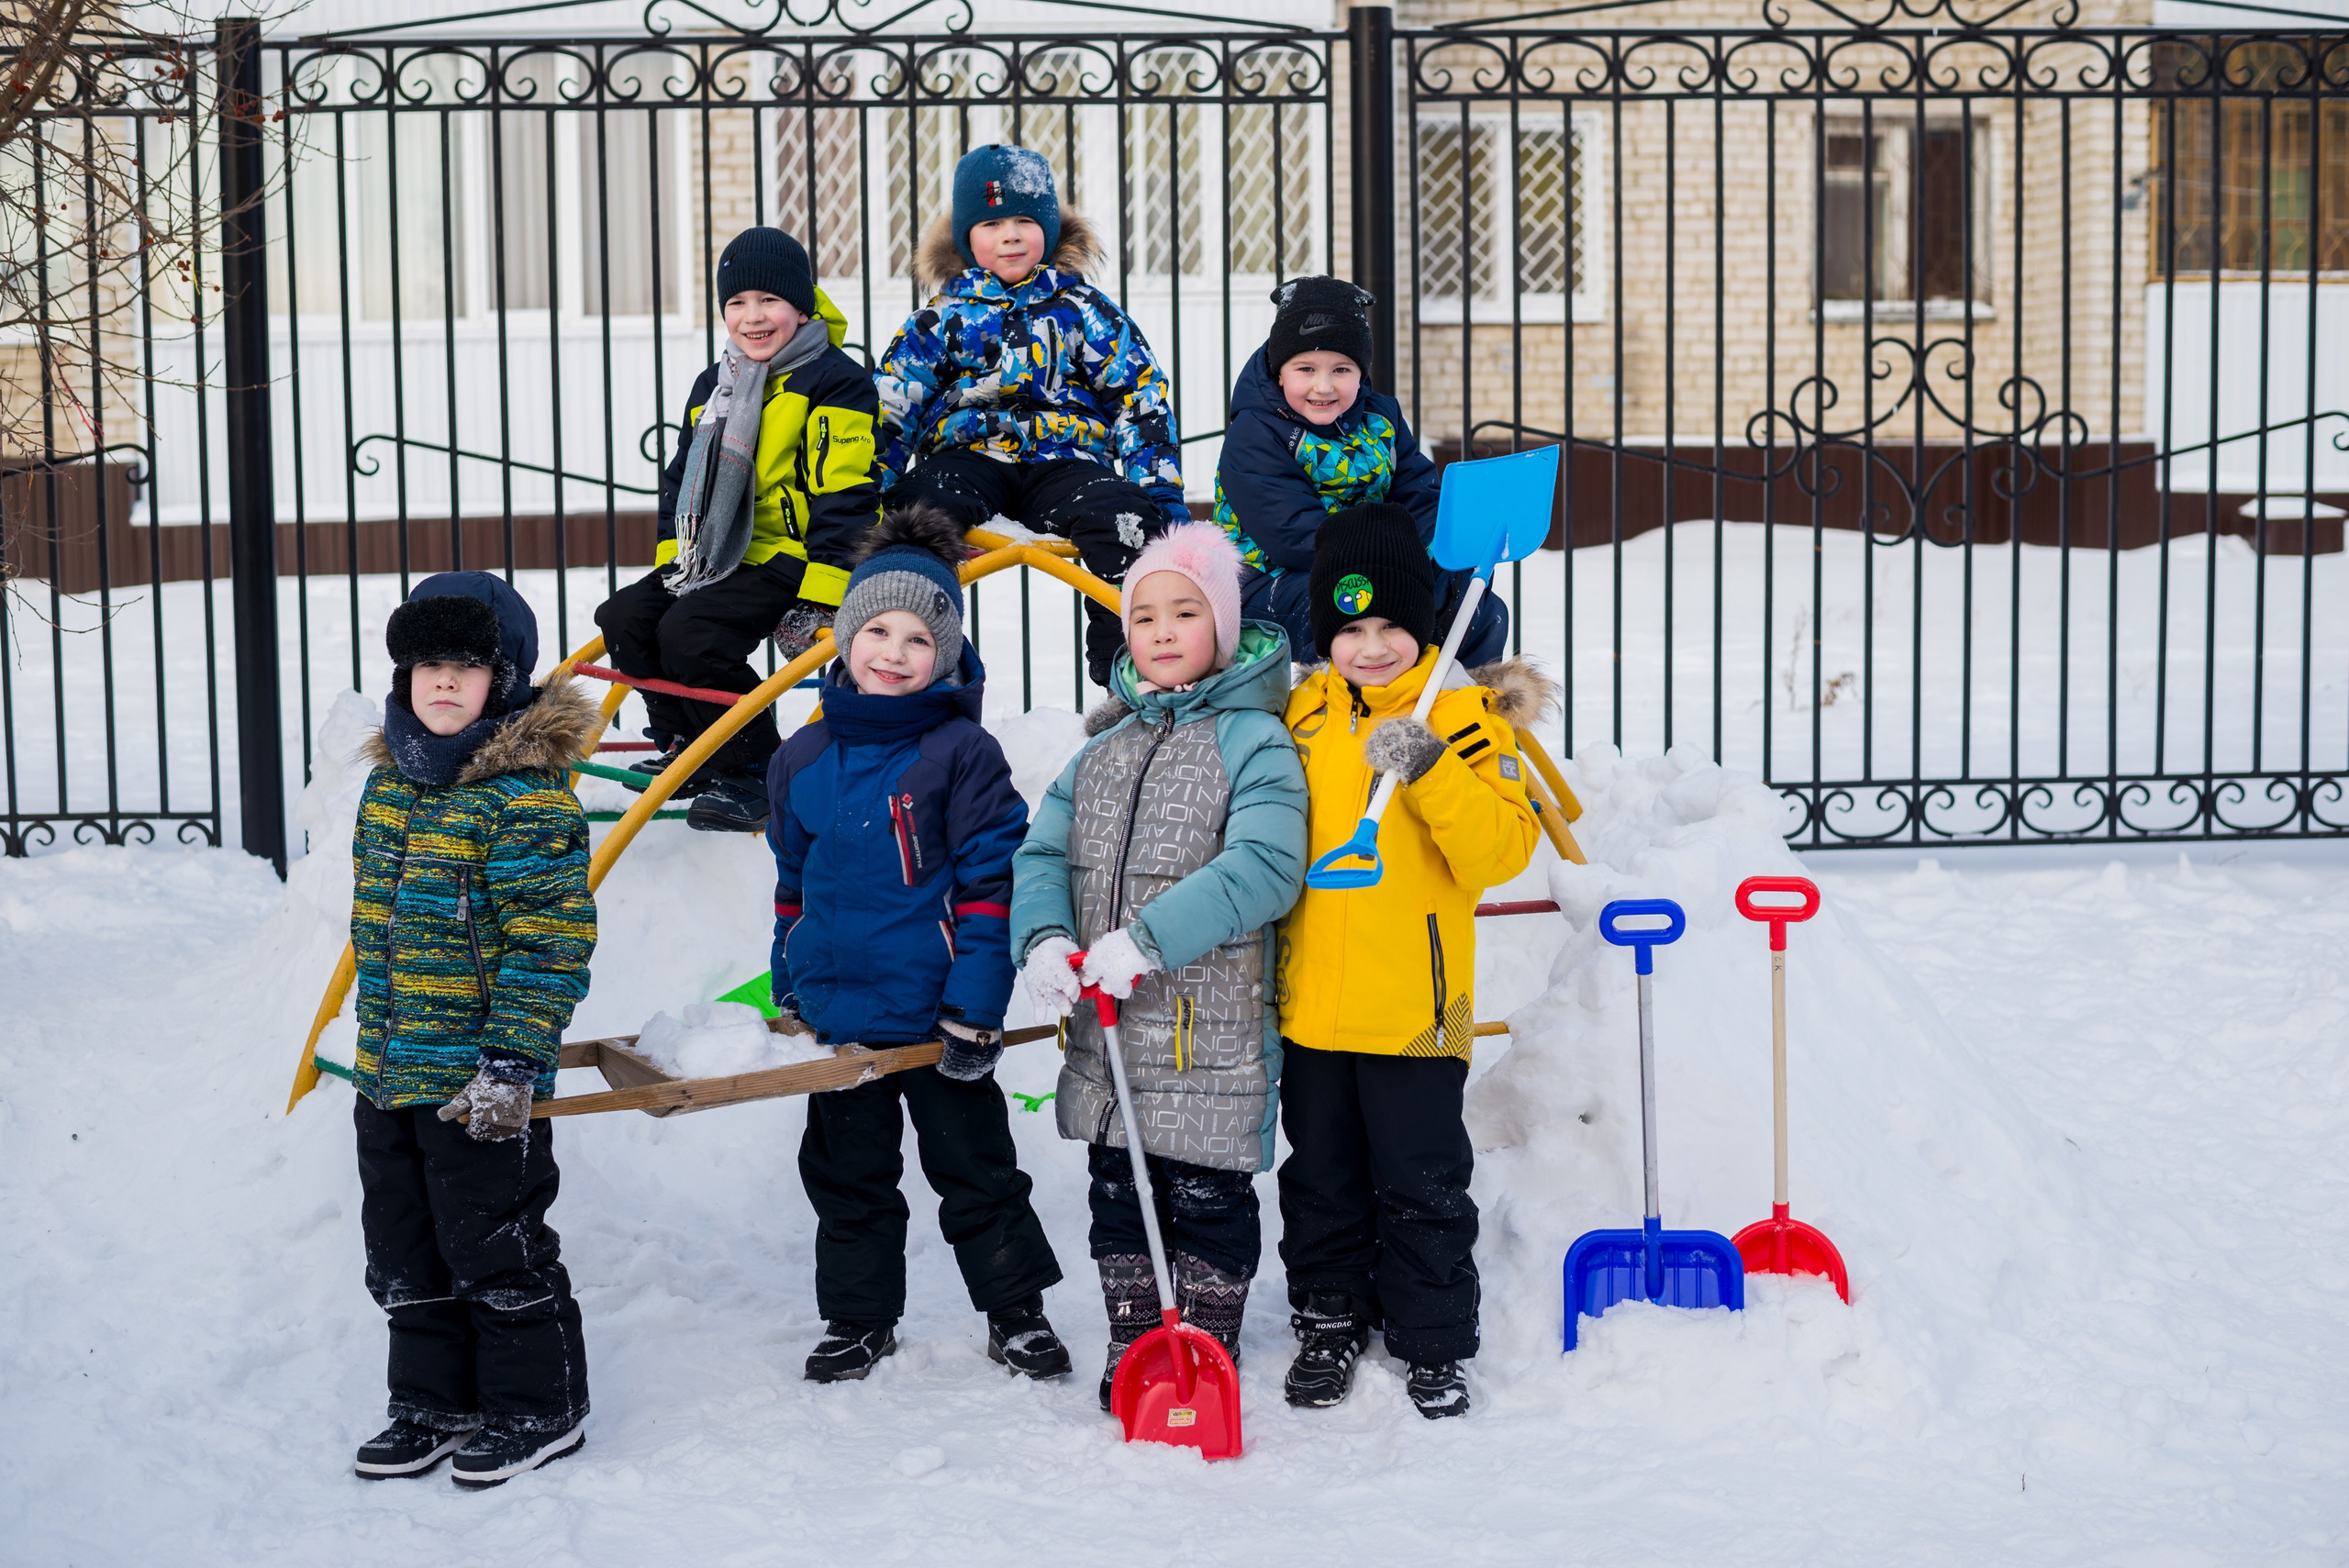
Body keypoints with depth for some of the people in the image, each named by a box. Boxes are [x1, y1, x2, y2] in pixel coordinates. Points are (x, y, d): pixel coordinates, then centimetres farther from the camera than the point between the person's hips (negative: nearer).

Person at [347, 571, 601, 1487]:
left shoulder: (526, 797, -15)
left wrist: (512, 1063, -21)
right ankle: (434, 1404, 30)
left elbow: (548, 941, -18)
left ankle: (538, 1408, 17)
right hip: (389, 1071, 8)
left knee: (494, 1247, 2)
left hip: (481, 1081, -8)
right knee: (404, 1251, 15)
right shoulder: (389, 781, 10)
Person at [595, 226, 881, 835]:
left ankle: (754, 776, -13)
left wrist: (819, 596, -23)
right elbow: (683, 480, 24)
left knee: (690, 630, -26)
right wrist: (672, 557, 11)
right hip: (719, 557, 9)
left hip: (791, 557, -9)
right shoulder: (713, 386, 16)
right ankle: (686, 746, 13)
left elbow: (844, 496, -16)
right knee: (625, 617, -3)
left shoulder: (834, 382, -9)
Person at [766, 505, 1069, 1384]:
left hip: (935, 1014, -5)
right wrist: (788, 989, 18)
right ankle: (857, 1321, 29)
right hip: (836, 1014, 5)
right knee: (848, 1177, 15)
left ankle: (1016, 1313, 21)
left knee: (975, 1170, 7)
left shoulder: (962, 752, -11)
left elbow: (992, 882, -12)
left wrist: (974, 1008, -15)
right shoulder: (802, 759, 5)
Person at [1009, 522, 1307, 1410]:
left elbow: (1263, 866, -21)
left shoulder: (1253, 740, -8)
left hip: (1210, 1034, -6)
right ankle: (1131, 1349, 29)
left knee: (1209, 1200, 5)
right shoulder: (1104, 748, 13)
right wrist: (1044, 938, -12)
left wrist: (1149, 938, -26)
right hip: (1105, 1030, 6)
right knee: (1118, 1195, 15)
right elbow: (1044, 852, 10)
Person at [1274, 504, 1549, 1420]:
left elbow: (1500, 852, -16)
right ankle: (1328, 1322, 30)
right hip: (1311, 1000, 4)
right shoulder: (1302, 713, 7)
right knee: (1321, 1179, 15)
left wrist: (1429, 770, -25)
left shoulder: (1463, 714, -5)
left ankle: (1434, 1346, 17)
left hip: (1413, 1004, -4)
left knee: (1420, 1187, 5)